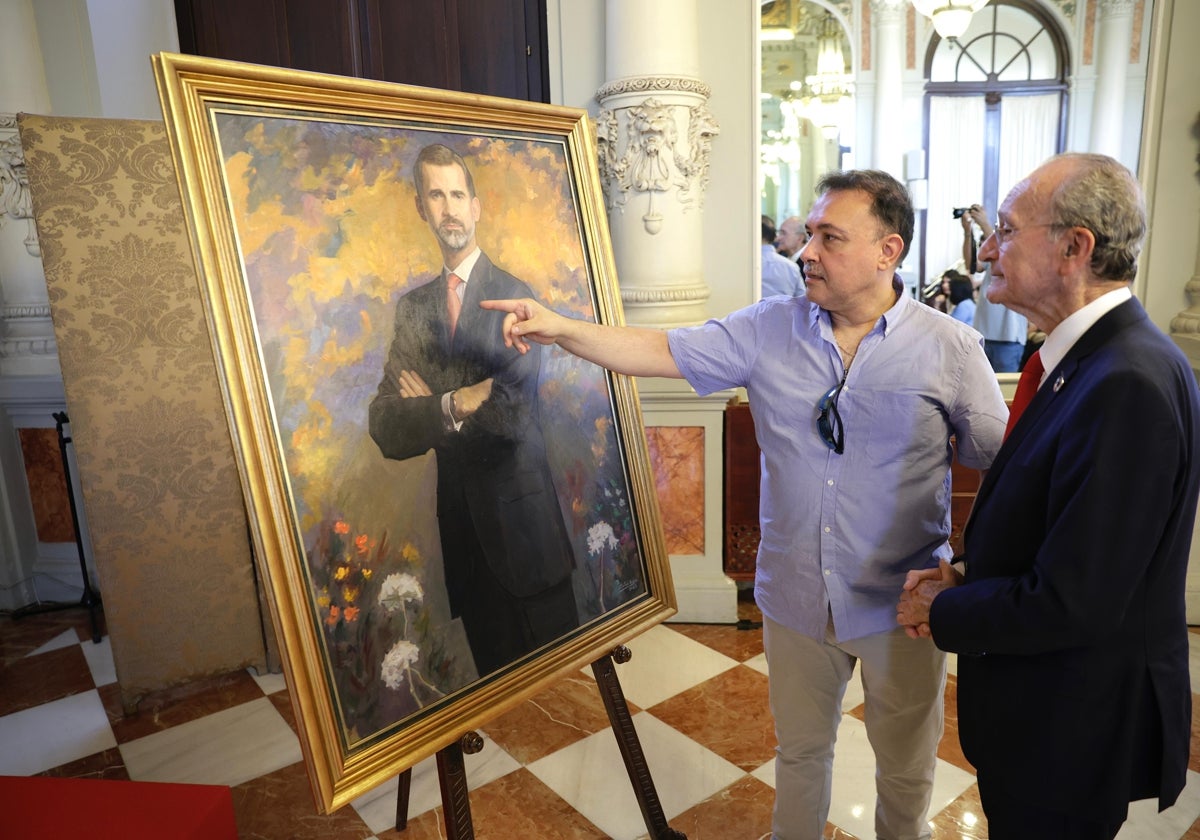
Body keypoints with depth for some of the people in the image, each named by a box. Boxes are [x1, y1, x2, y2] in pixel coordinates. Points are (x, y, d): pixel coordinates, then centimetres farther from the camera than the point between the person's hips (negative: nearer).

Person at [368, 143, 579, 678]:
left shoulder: (513, 293, -8)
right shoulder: (412, 306, 6)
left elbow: (514, 413, -19)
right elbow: (386, 430, -3)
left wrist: (436, 408, -7)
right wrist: (459, 405, -16)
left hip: (522, 513, -4)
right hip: (460, 519, 4)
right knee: (494, 669, 17)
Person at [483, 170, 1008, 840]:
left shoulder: (950, 348, -10)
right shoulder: (768, 330, -5)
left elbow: (1000, 464, -5)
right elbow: (662, 353, -8)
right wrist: (560, 328, -17)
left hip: (899, 608, -1)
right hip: (796, 600, 2)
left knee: (907, 766, 22)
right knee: (800, 750, 25)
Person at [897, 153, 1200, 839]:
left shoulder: (1128, 384, -30)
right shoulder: (1099, 357, 1)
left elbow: (1071, 603, -30)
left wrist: (940, 610, -15)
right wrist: (964, 577, -2)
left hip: (1076, 727, -8)